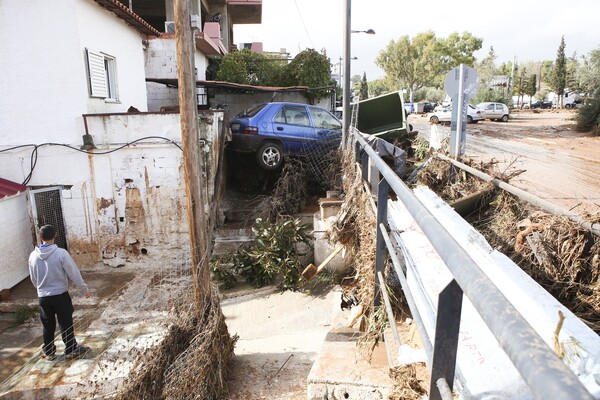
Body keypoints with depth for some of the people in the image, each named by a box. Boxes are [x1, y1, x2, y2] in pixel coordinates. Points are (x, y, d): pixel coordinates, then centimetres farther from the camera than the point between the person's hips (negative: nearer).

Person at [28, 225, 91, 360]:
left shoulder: (33, 255, -4)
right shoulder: (61, 253, -18)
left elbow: (33, 278, 9)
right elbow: (74, 273, -13)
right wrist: (85, 289, -2)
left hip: (43, 297, 4)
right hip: (60, 295, -4)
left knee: (48, 325, 17)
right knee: (66, 324, 8)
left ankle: (48, 352, 28)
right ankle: (71, 350, 17)